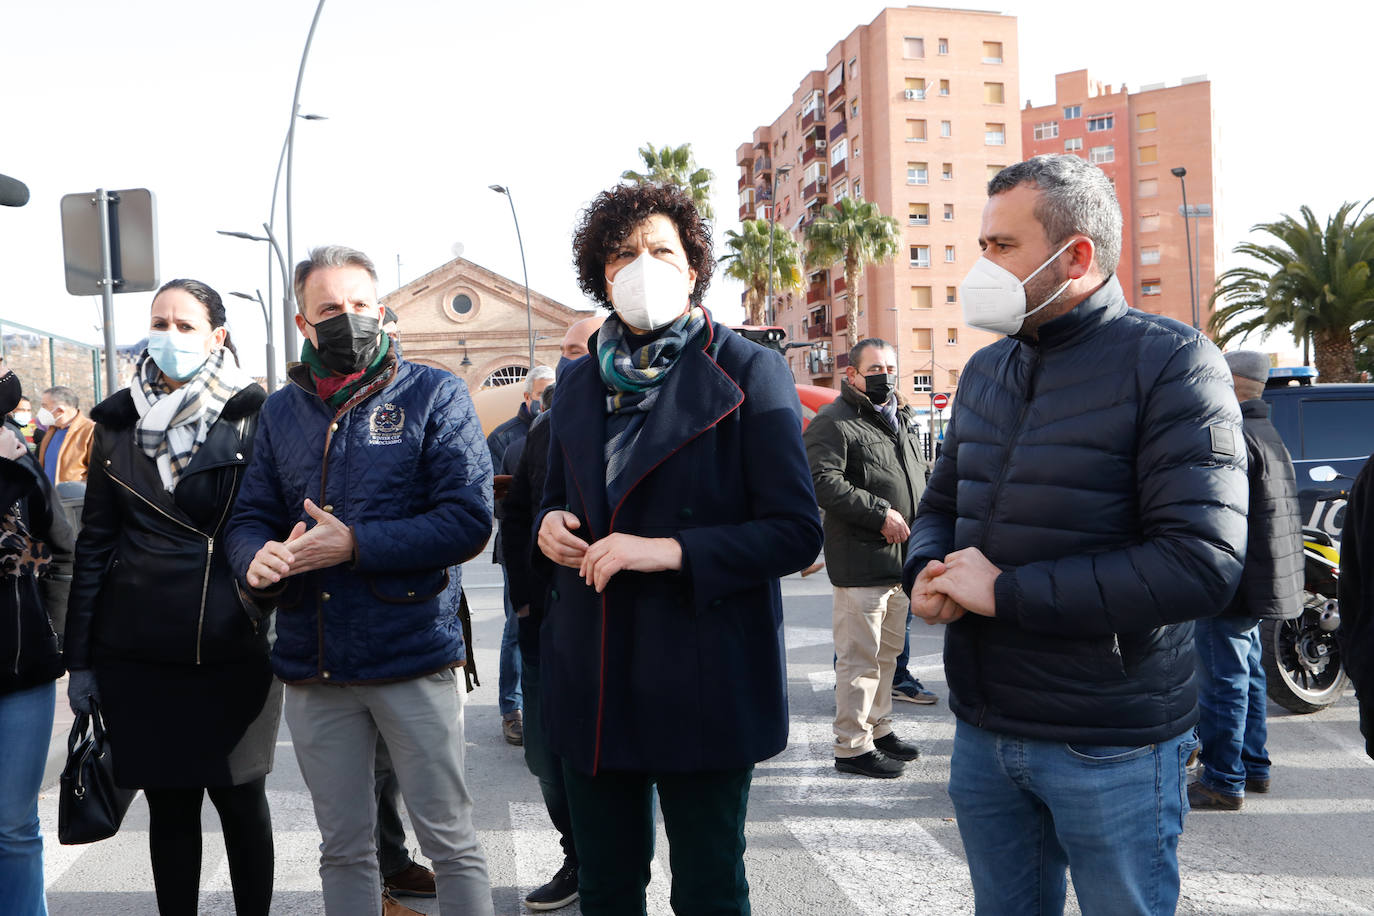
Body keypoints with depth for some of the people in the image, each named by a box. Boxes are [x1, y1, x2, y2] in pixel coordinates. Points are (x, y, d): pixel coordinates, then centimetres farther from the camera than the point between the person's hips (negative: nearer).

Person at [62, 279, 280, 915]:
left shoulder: (251, 417, -1)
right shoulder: (118, 422, 8)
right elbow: (94, 541, 10)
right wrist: (79, 659, 8)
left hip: (233, 648, -2)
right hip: (138, 653, 3)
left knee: (240, 798, 7)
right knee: (169, 804, 11)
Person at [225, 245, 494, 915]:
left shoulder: (433, 394, -3)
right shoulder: (281, 410, 11)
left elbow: (469, 521, -12)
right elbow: (248, 517, 11)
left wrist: (355, 544, -18)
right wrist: (258, 558, -13)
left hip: (413, 657, -4)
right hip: (312, 666, 4)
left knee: (450, 842, 5)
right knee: (343, 848, 17)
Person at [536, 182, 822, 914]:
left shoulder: (749, 373, -7)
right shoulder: (578, 381, 10)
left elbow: (796, 531, -12)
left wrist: (669, 551, -21)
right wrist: (550, 526, -1)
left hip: (703, 684, -5)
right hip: (592, 682, 5)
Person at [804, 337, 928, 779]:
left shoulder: (900, 419, 18)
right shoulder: (834, 422, -11)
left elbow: (919, 475, 30)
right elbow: (822, 481, -23)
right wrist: (879, 513, -23)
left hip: (899, 560, 9)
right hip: (860, 561, -9)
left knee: (888, 651, 19)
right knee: (859, 656, -4)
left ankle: (878, 728, 33)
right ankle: (852, 746, 7)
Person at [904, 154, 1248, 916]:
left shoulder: (1169, 363, -13)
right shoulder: (985, 371, 8)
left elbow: (1202, 564, -23)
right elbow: (940, 504, 17)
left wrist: (1005, 591, -20)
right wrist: (926, 571, -7)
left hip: (1111, 750, -6)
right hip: (981, 731, 6)